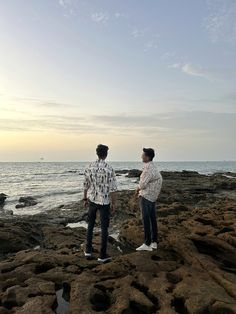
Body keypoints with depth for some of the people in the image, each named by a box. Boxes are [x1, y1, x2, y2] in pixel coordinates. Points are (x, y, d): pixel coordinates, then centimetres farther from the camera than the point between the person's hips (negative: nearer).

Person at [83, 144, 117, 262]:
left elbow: (85, 185, 3)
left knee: (90, 225, 19)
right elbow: (112, 188, -14)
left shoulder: (89, 167, -3)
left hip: (92, 200, 4)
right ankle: (102, 255, 14)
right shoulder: (109, 169, -15)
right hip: (104, 201, -4)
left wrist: (85, 198, 15)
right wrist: (113, 203, -5)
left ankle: (88, 250, 26)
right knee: (104, 228, 7)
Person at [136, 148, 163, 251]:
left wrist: (138, 188, 3)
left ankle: (147, 244, 4)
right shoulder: (152, 166, 11)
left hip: (146, 197, -10)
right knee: (152, 219, 13)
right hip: (152, 197, 10)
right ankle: (154, 242, 22)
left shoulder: (149, 169, -20)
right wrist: (140, 189, 6)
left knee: (146, 220, -3)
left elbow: (143, 184, -19)